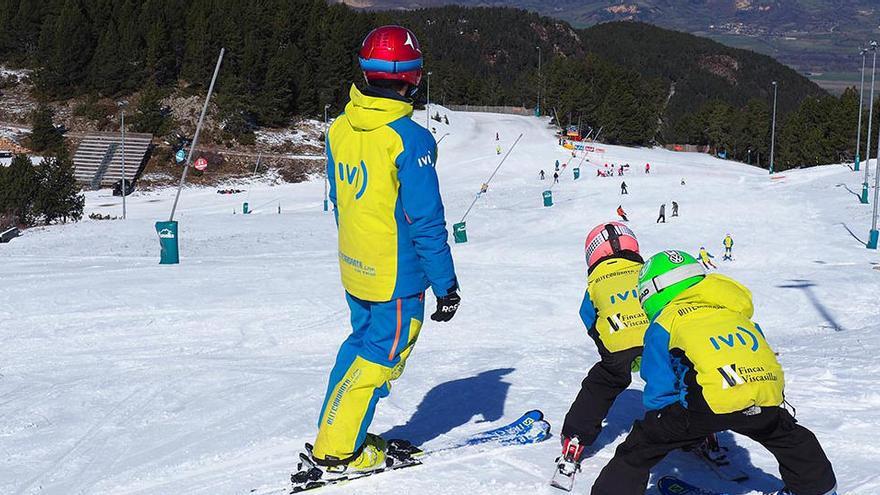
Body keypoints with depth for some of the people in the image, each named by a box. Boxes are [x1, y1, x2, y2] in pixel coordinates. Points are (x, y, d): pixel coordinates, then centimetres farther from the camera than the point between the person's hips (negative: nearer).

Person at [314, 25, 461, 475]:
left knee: (361, 342, 23)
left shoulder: (340, 129, 0)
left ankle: (335, 433, 30)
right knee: (380, 357, 6)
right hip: (398, 277, -7)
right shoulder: (410, 140, -22)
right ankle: (338, 451, 12)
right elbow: (427, 223, -19)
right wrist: (446, 285, -11)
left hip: (355, 269, 7)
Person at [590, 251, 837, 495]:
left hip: (711, 402, -5)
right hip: (767, 396, 6)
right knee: (788, 435, 38)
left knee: (641, 446, 7)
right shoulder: (734, 311, 31)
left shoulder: (664, 324, 15)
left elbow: (659, 391, 13)